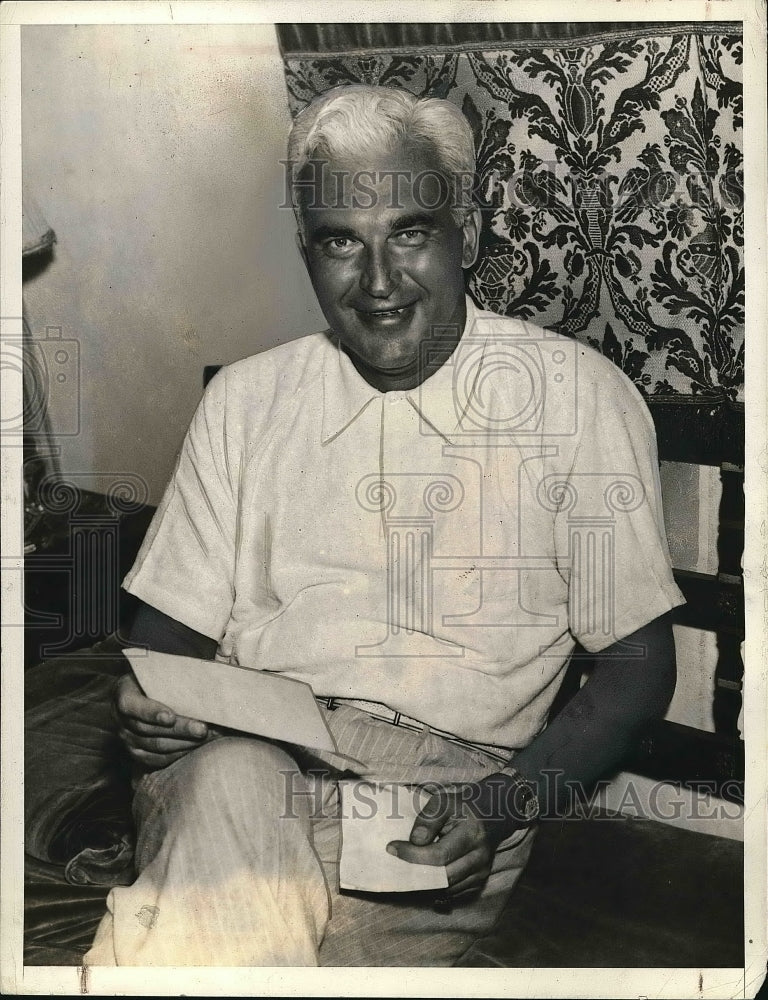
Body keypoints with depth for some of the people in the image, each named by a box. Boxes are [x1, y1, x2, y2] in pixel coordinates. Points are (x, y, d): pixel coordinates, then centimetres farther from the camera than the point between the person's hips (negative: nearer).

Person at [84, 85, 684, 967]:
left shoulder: (576, 396, 3)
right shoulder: (246, 398, 12)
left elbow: (638, 662, 3)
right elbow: (171, 629, 14)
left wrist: (504, 803, -13)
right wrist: (144, 703, -10)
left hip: (444, 779, -2)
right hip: (241, 755, 3)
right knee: (226, 790, -33)